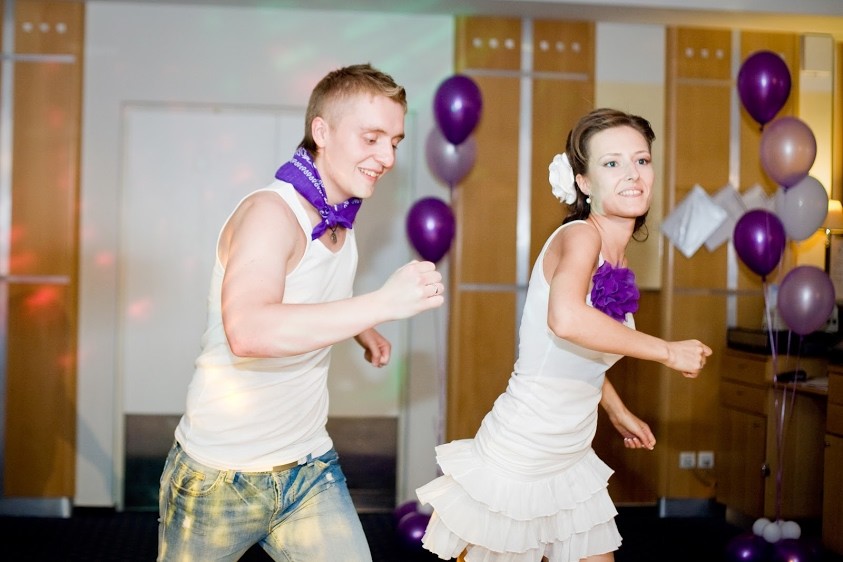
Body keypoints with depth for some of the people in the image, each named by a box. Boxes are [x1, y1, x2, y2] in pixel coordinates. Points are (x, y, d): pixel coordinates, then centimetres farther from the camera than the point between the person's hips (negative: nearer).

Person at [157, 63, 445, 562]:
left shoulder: (340, 221, 4)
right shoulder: (270, 212, -21)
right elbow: (247, 330, -39)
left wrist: (359, 328, 11)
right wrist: (383, 304, -42)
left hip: (311, 469, 6)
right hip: (222, 477, -6)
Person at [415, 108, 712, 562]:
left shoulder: (617, 258, 6)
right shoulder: (579, 236, -19)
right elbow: (566, 319, -41)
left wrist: (617, 411, 28)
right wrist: (668, 351, -31)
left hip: (570, 459, 8)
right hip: (516, 461, -8)